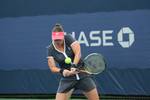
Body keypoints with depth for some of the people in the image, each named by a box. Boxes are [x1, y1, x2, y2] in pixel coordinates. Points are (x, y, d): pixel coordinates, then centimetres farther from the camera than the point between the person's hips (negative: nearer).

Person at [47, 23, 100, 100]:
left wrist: (74, 65, -34)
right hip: (67, 79, 0)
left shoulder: (68, 38, -9)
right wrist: (62, 71, -28)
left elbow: (78, 53, -18)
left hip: (82, 74, 0)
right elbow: (52, 67, -9)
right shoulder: (51, 49, -6)